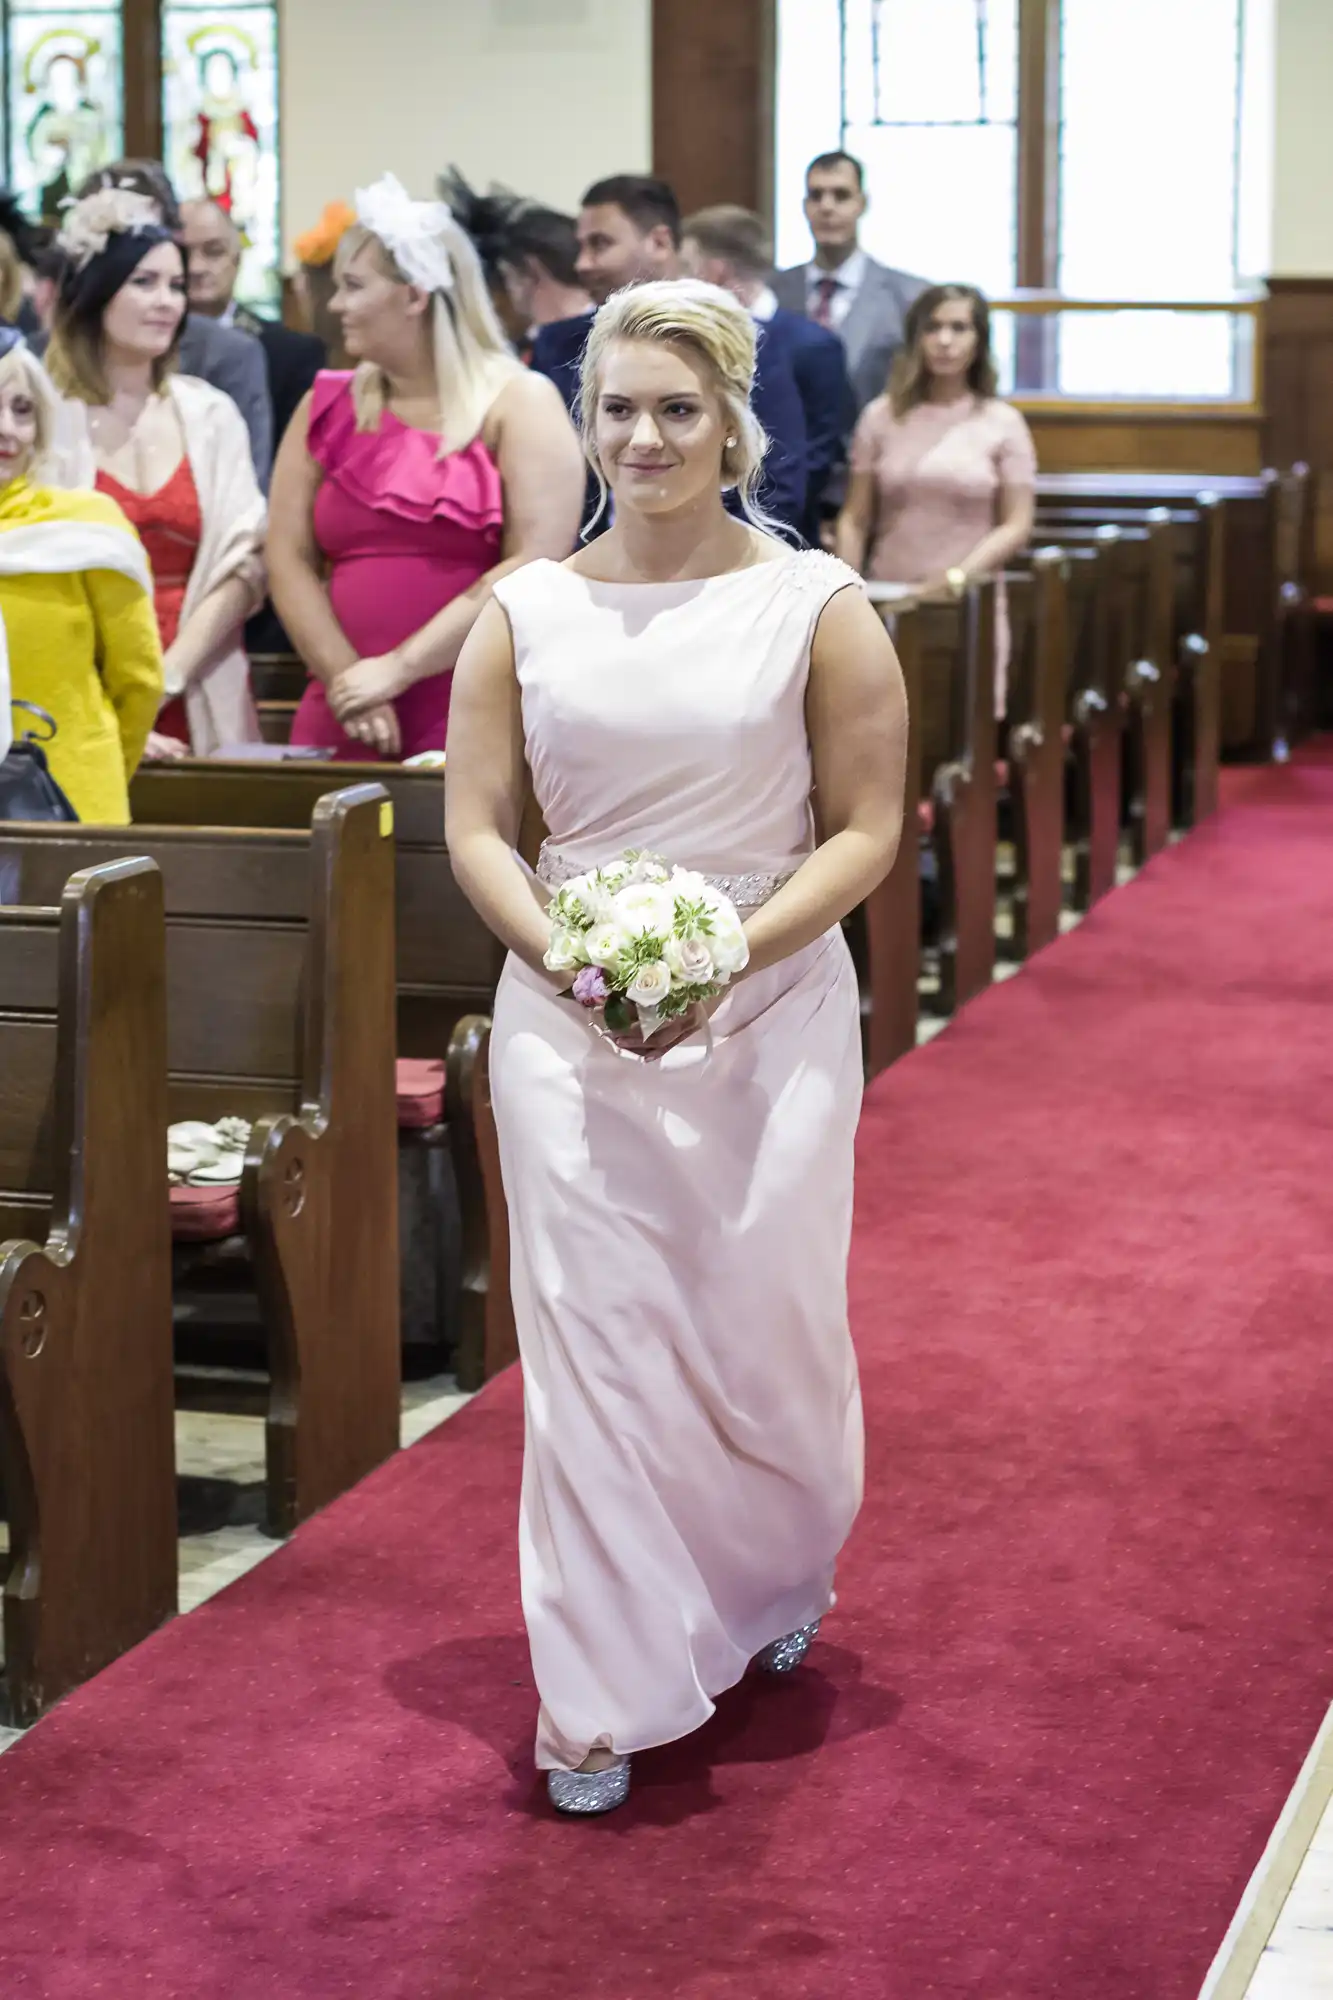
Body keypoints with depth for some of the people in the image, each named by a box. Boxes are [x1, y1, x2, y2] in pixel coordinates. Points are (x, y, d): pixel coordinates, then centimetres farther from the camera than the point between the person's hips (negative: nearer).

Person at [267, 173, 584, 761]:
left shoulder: (520, 403, -1)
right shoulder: (326, 409, 11)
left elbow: (535, 567, -11)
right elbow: (289, 559, 4)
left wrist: (399, 667, -14)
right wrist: (346, 681, -11)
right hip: (342, 725, 4)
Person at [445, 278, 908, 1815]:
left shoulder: (815, 607, -3)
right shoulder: (526, 612, 4)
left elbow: (866, 830, -4)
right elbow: (476, 827, 4)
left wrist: (730, 951, -16)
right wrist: (563, 955, -13)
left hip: (772, 1015, -1)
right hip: (567, 1022, 1)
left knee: (765, 1330, 7)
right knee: (592, 1341, -1)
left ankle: (778, 1579, 39)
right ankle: (607, 1696, 10)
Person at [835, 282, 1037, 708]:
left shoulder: (1002, 423, 3)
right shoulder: (882, 416, 7)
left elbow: (1016, 526, 0)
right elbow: (855, 519, 7)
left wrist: (959, 576, -13)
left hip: (968, 605, -1)